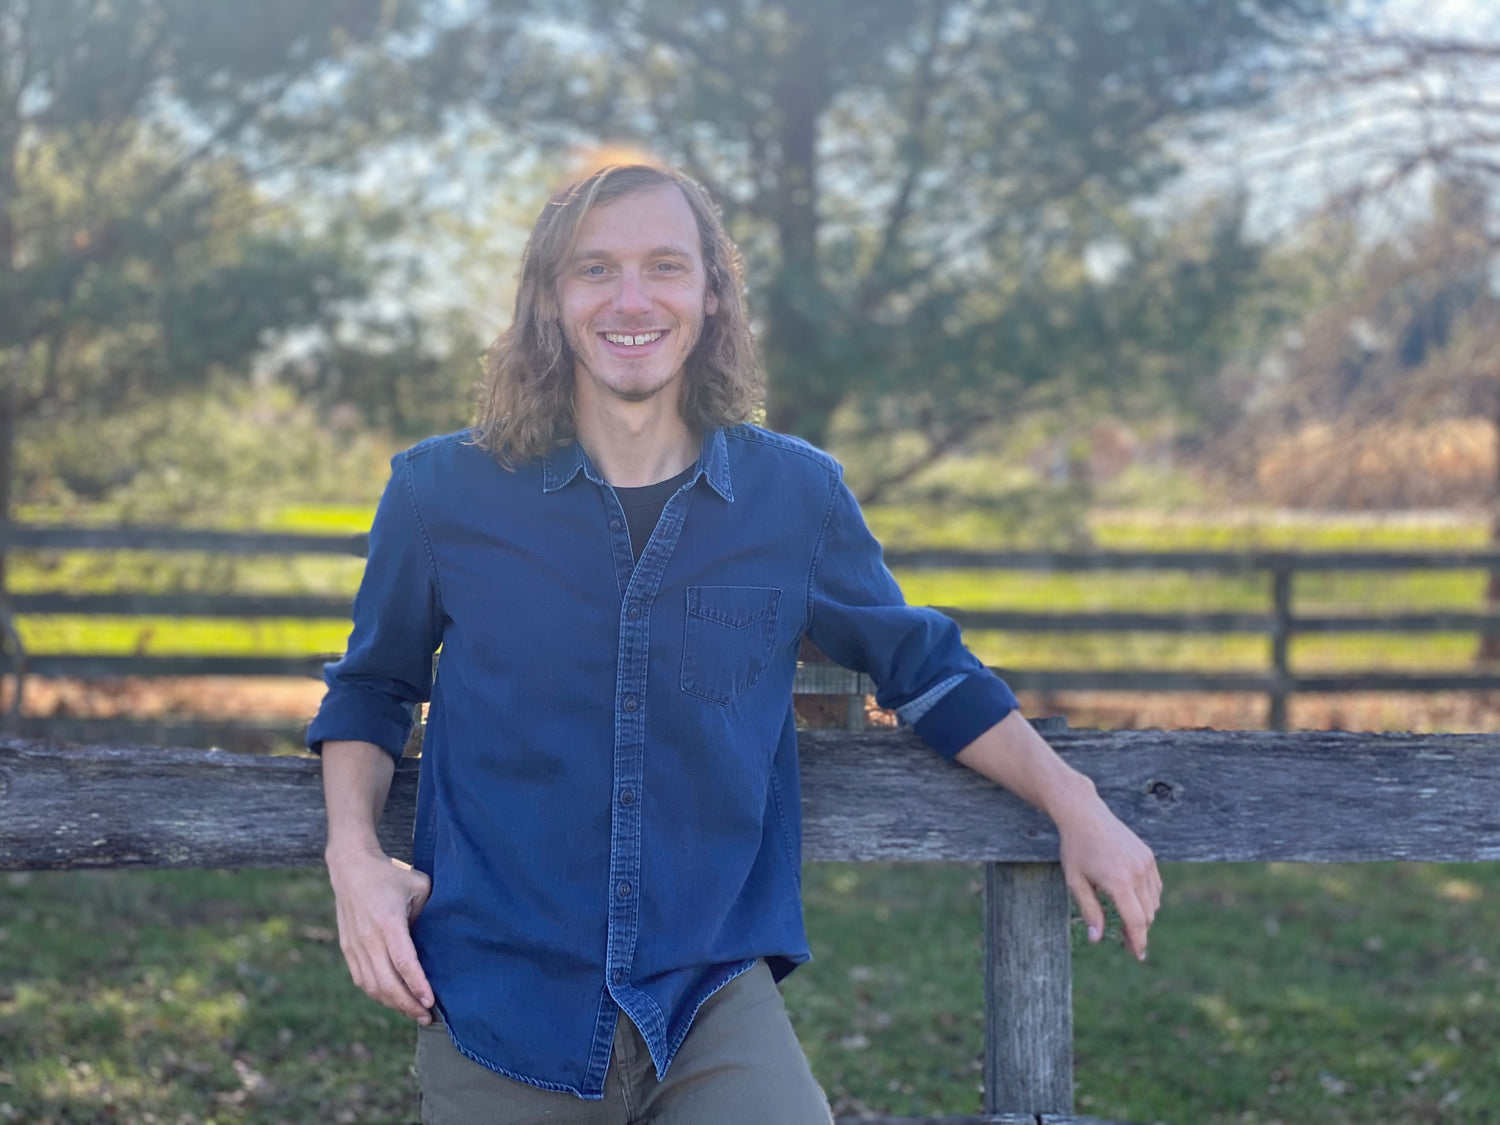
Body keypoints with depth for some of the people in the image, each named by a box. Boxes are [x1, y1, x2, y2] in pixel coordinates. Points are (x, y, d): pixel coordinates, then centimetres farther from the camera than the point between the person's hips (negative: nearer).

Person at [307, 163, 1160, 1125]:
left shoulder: (796, 495, 4)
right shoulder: (442, 493, 1)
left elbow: (925, 670, 18)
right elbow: (372, 689, 16)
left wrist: (1074, 804, 10)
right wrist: (354, 856, 0)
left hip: (715, 1003, 0)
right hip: (498, 1001, 0)